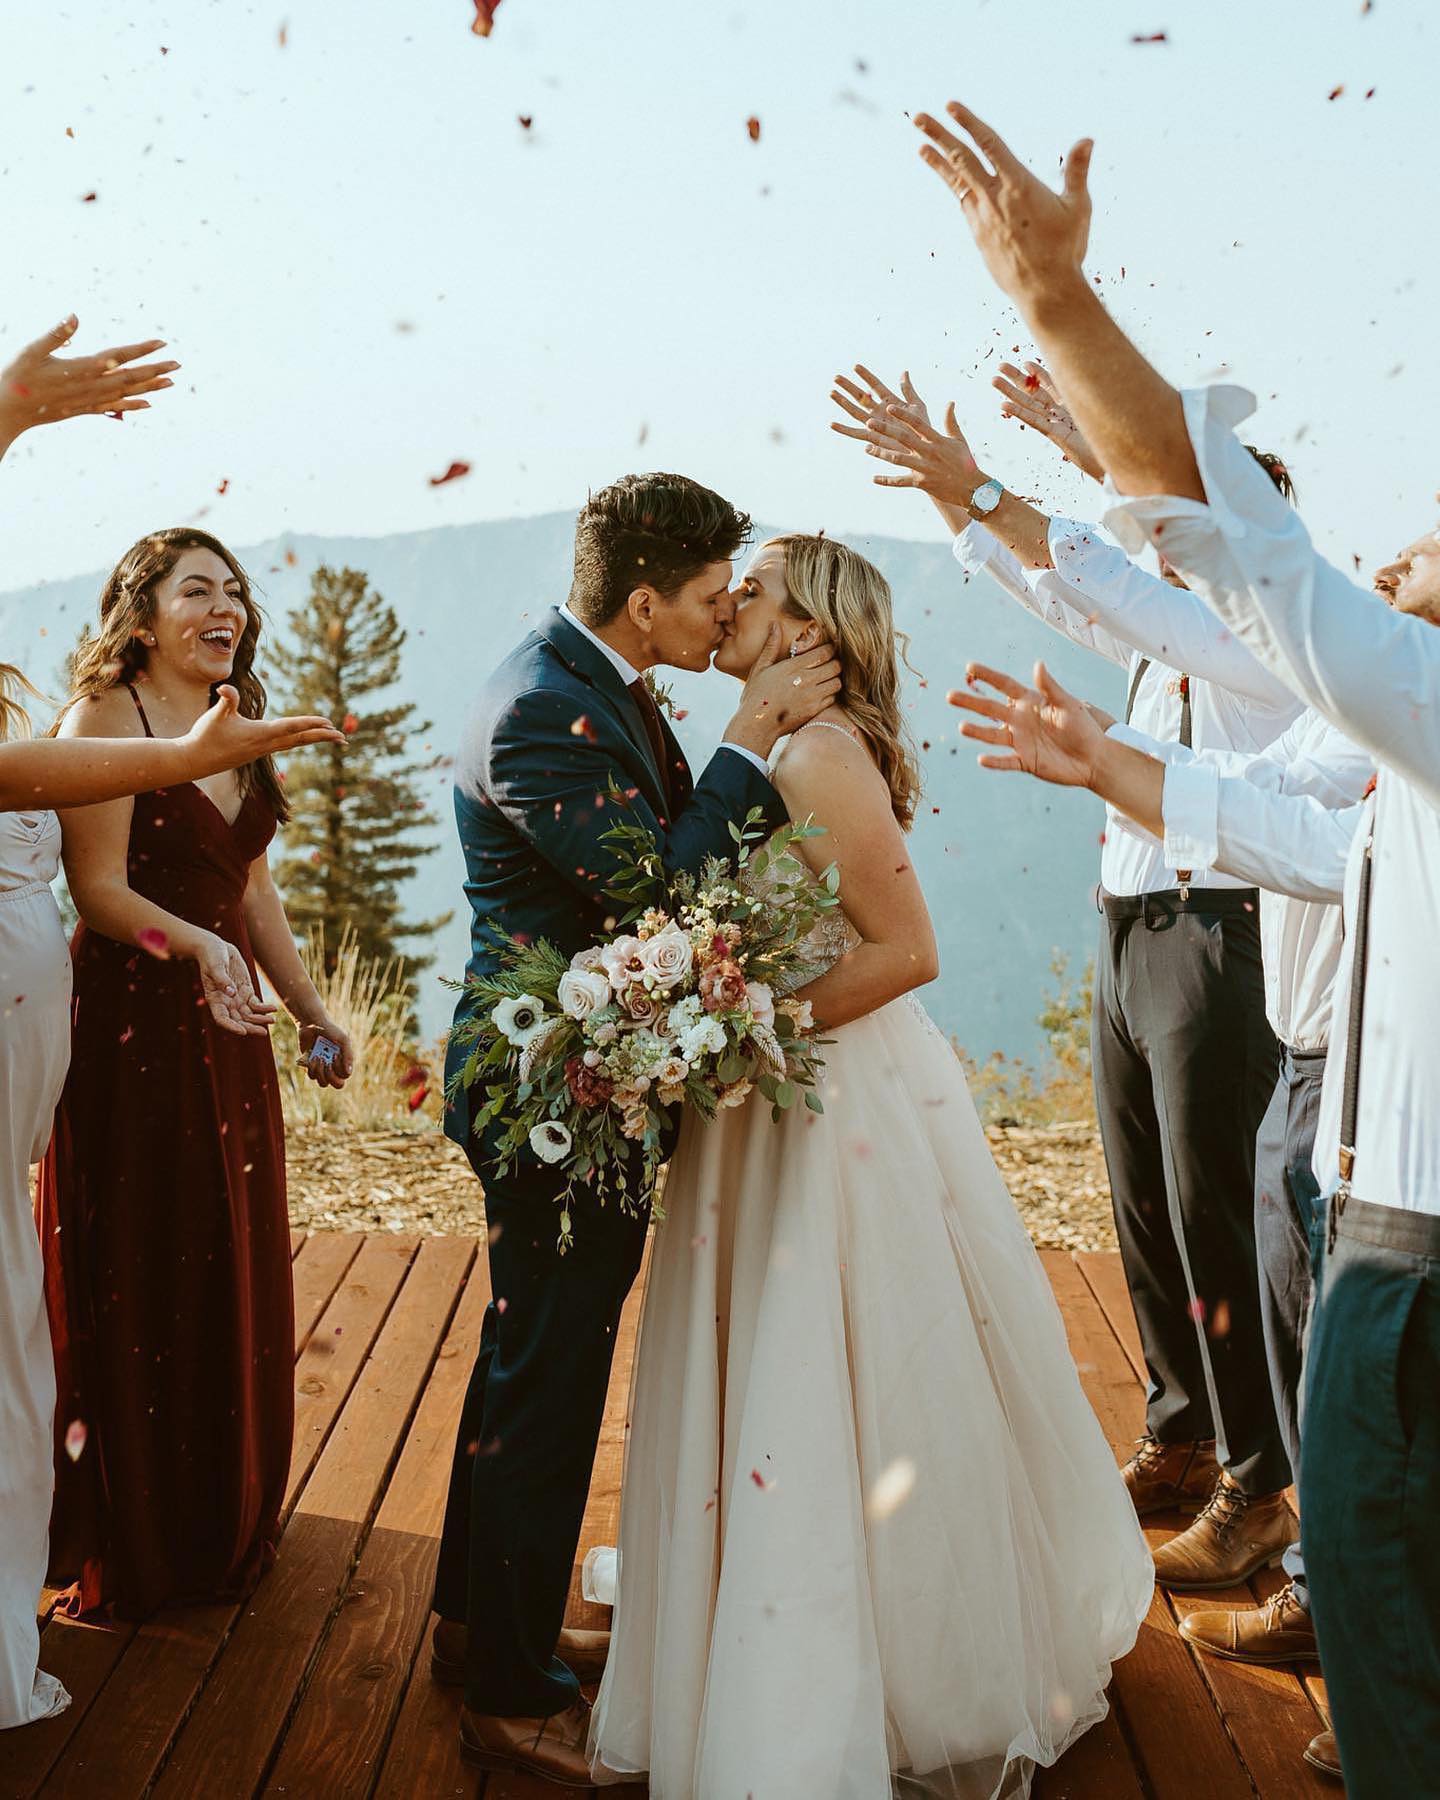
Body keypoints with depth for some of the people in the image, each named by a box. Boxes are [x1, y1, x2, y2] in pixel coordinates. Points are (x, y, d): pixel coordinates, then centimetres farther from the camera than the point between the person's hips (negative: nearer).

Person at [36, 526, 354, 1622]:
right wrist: (195, 945, -31)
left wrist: (312, 1011, 14)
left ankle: (224, 1522, 30)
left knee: (233, 1277, 13)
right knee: (133, 1288, 2)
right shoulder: (105, 716, -8)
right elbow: (99, 888, -15)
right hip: (130, 1028, -7)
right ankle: (124, 1551, 19)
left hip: (227, 1031, 7)